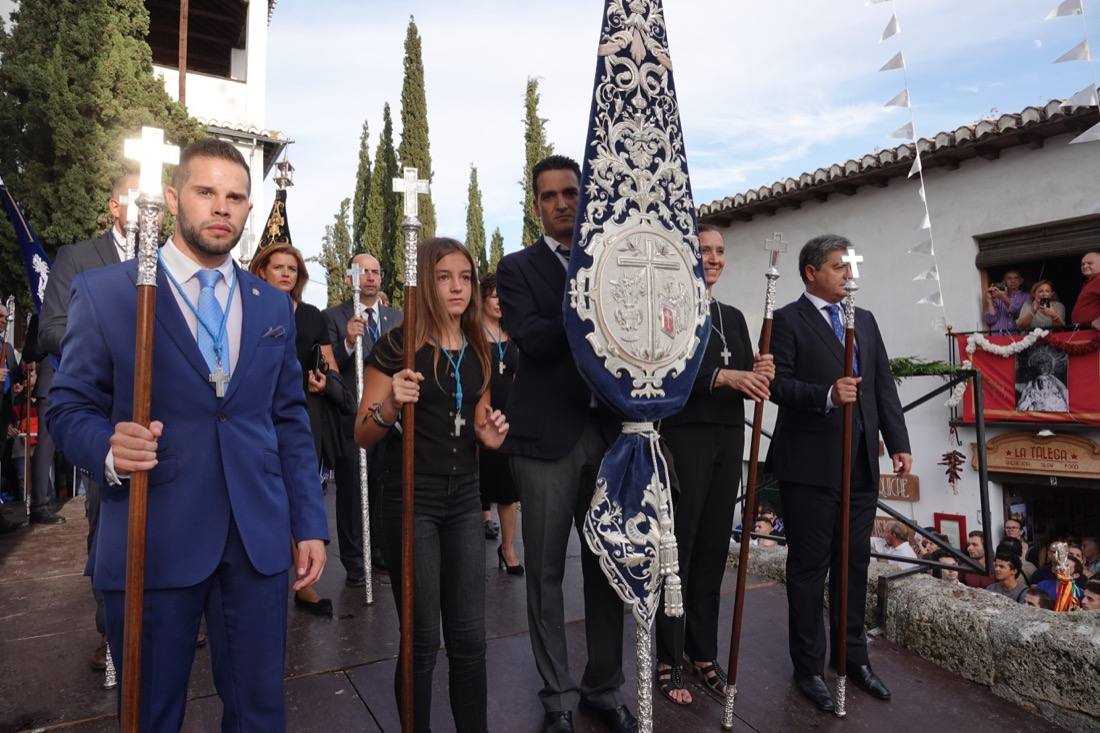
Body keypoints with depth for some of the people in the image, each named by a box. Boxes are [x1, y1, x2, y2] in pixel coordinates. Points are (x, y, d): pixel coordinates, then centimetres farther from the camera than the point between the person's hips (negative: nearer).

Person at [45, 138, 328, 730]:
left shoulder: (274, 305, 9)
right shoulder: (103, 292, -1)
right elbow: (68, 407, 2)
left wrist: (310, 525, 6)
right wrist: (108, 448, -22)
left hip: (258, 540, 3)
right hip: (150, 542, -2)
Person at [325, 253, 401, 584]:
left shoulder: (397, 317, 9)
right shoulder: (334, 317, -4)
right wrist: (348, 342, -28)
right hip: (351, 419, -4)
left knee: (383, 490, 14)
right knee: (352, 493, 7)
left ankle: (380, 551, 30)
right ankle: (354, 563, 19)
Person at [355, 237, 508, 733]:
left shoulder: (479, 350, 6)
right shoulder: (398, 346, -9)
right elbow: (362, 436, -7)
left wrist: (488, 434, -4)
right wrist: (390, 407, -26)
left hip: (464, 500, 5)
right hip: (411, 501, -4)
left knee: (470, 636, 10)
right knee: (423, 640, 5)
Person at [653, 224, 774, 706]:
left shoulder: (733, 317, 16)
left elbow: (746, 382, 14)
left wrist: (761, 375, -7)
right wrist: (723, 376, -25)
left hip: (728, 441, 6)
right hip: (684, 440, -6)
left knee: (713, 549, 12)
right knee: (678, 550, 2)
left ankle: (704, 654, 26)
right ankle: (668, 661, 16)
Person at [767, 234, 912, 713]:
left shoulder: (865, 320, 15)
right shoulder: (787, 320, -3)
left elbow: (884, 385, 11)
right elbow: (779, 384, -13)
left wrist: (899, 443, 5)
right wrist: (827, 394, -27)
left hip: (861, 463, 6)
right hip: (810, 464, -6)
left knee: (854, 563, 15)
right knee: (809, 567, 4)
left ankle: (853, 656, 31)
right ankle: (809, 667, 18)